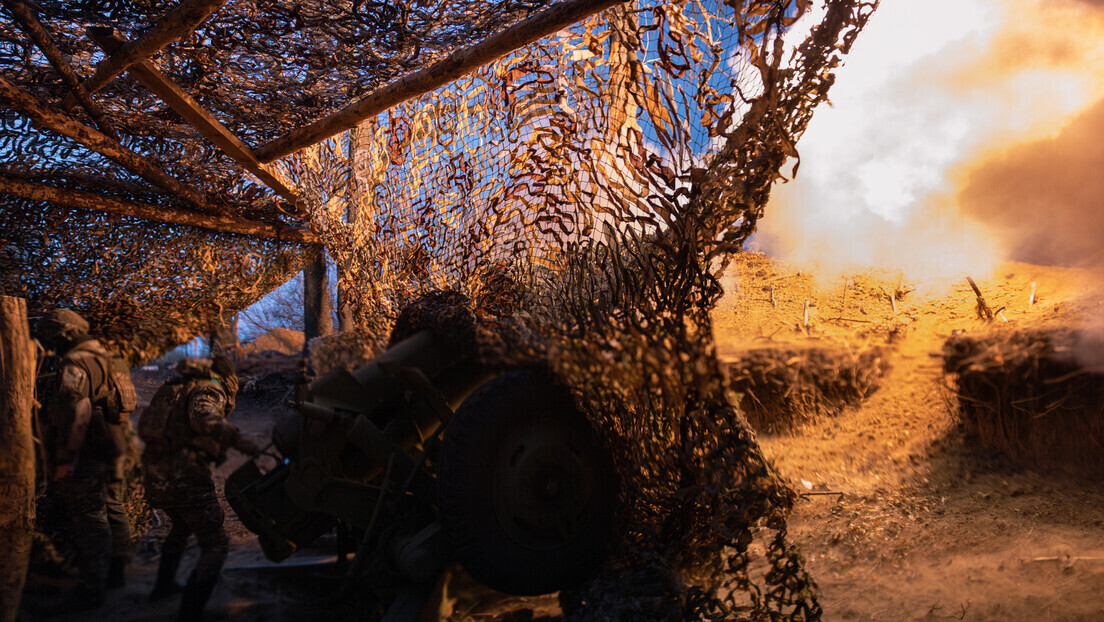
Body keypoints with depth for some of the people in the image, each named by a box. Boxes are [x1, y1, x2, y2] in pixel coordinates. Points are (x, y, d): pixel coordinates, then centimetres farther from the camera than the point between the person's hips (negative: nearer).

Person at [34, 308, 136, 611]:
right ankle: (116, 572, 30)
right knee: (112, 510, 17)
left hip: (87, 454, -10)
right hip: (114, 450, 10)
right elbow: (120, 406, 21)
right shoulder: (107, 359, 17)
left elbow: (76, 412, -23)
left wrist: (65, 458, -22)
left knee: (89, 518, -7)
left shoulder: (74, 364, -14)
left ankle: (92, 588, -4)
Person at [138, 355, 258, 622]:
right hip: (185, 479, -9)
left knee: (182, 525, 35)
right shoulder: (210, 390, -5)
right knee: (215, 546, 0)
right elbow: (202, 415, -28)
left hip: (155, 478, 9)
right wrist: (234, 438, -40)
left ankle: (163, 585, 49)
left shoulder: (174, 387, 20)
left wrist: (212, 449, 25)